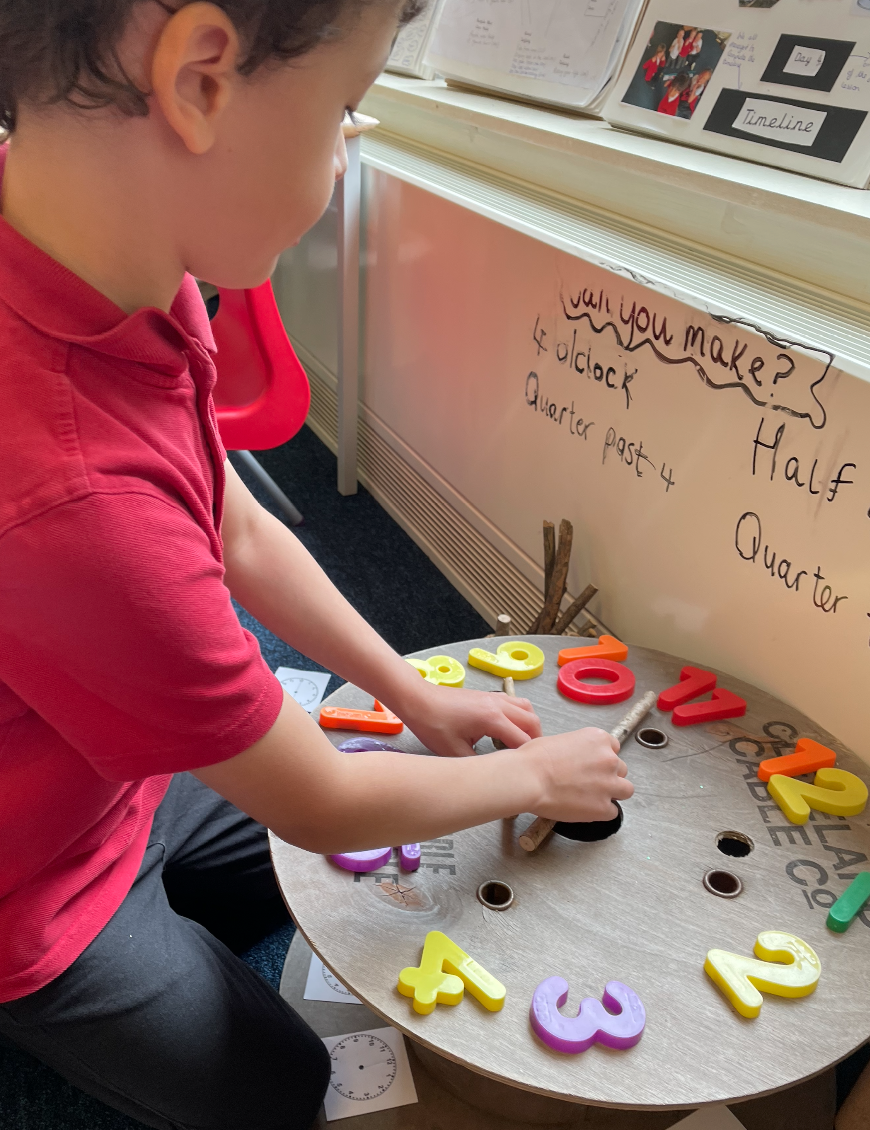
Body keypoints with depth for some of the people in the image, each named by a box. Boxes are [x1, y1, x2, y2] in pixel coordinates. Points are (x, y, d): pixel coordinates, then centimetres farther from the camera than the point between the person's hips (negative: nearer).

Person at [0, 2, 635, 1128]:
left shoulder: (108, 268, -18)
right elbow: (324, 806, -27)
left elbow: (240, 535, -3)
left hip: (127, 775, 7)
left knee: (402, 852, 20)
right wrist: (534, 775, -9)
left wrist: (415, 695, 2)